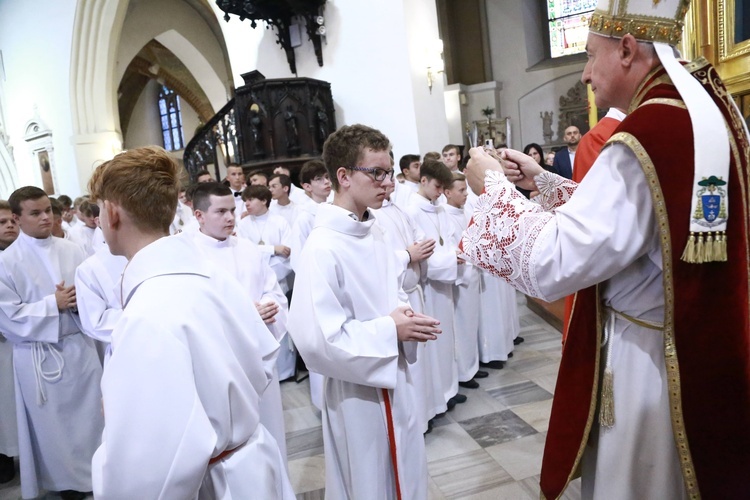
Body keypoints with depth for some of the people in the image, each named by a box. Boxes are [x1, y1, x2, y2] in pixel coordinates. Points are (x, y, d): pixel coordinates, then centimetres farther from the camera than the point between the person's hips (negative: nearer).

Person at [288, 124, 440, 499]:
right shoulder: (323, 248, -25)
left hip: (393, 381, 8)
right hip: (358, 394, -8)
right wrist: (390, 330, -21)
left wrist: (405, 320, -6)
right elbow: (317, 340, -28)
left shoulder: (373, 235, 3)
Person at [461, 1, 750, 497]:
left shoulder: (649, 134, -27)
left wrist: (494, 185, -13)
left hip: (649, 362, -9)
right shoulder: (707, 108, 3)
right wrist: (541, 180, 11)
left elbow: (551, 264, -26)